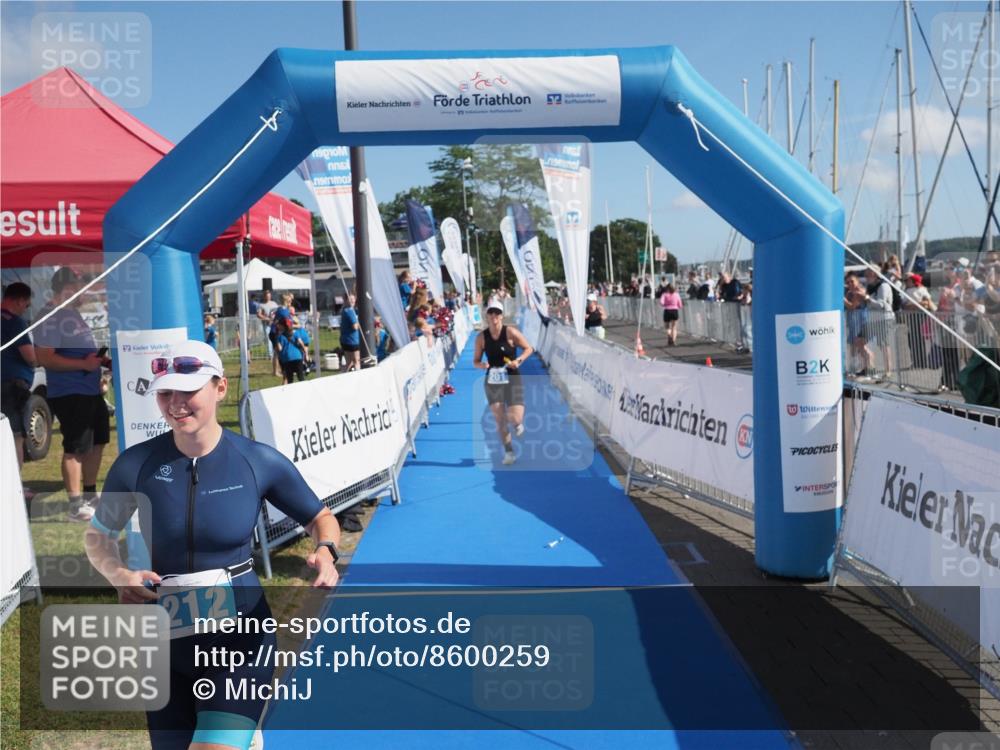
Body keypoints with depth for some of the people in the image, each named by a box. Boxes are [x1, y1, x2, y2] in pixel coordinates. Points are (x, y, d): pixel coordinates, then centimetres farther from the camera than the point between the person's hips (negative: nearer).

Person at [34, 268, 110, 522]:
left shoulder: (75, 315, 14)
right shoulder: (53, 319, -17)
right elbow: (44, 357, -25)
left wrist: (101, 359, 11)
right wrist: (83, 364, -26)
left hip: (91, 391, 10)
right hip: (69, 394, -10)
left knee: (97, 442, 19)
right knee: (76, 448, -6)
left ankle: (90, 495, 32)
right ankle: (76, 506, 1)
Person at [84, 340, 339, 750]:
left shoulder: (260, 461, -11)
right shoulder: (136, 465, -9)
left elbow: (321, 519, 2)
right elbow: (97, 536, 7)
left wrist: (325, 552, -20)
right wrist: (120, 576, -13)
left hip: (240, 639, -2)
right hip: (167, 644, 3)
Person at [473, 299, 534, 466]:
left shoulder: (510, 332, -10)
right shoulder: (481, 337, -3)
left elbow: (529, 349, -2)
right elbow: (476, 361, 5)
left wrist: (518, 360, -19)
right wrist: (481, 365, -18)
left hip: (513, 380, -2)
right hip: (493, 381, 2)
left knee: (514, 418, -11)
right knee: (500, 419, 1)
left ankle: (518, 424, 28)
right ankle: (508, 451, 18)